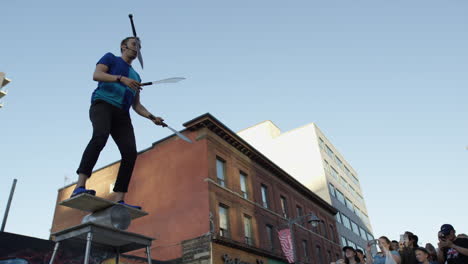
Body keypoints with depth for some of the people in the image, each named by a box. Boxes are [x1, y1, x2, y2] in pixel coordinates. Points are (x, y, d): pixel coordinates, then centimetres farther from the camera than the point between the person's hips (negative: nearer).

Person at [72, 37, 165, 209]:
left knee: (130, 152, -16)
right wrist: (121, 78, -18)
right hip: (103, 104, -5)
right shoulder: (110, 58, 18)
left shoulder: (135, 76, 33)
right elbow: (96, 75, -3)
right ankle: (80, 187, -39)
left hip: (122, 114, 5)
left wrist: (152, 117, 11)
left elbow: (137, 106, 28)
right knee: (100, 136, -35)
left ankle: (119, 200, -19)